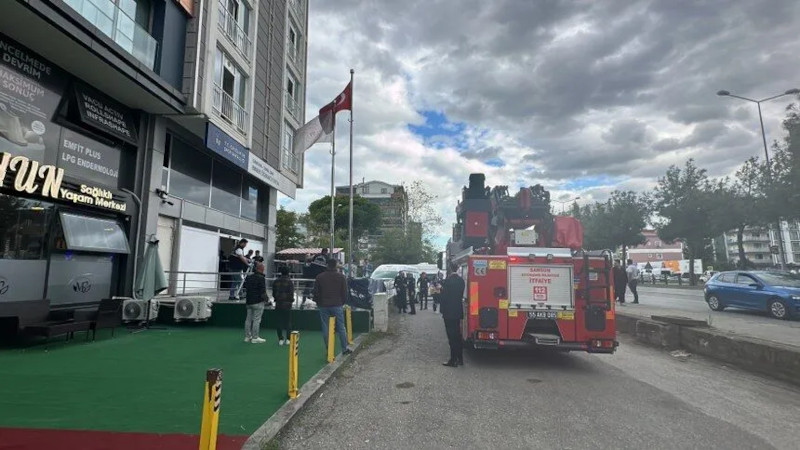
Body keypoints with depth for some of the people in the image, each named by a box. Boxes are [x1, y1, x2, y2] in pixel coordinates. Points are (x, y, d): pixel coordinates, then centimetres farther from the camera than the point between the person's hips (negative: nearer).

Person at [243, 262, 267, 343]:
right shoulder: (261, 278, -13)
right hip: (258, 302, -7)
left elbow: (245, 286, 21)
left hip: (249, 301, 8)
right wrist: (265, 299, -5)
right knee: (257, 320, -3)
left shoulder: (249, 277, 11)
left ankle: (247, 336, 20)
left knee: (248, 319, 14)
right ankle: (255, 338, -1)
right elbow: (263, 291, -17)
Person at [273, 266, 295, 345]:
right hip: (287, 304, -2)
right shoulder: (290, 282, -10)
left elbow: (273, 293, 7)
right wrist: (291, 300, 10)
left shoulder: (276, 282, 1)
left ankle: (280, 339, 8)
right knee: (288, 322, 6)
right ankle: (288, 339, 7)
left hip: (278, 304, 2)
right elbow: (291, 294, -9)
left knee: (279, 322, 8)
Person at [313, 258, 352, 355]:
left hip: (323, 306, 1)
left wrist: (318, 303, 18)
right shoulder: (341, 277, -1)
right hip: (337, 306, -1)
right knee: (341, 328, 6)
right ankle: (344, 349, 12)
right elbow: (344, 292, 2)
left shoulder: (319, 277, 2)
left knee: (325, 328, 7)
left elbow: (316, 292, 5)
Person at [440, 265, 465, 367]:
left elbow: (444, 297, -15)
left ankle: (453, 360, 4)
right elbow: (461, 295, 11)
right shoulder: (461, 280, 3)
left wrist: (443, 311, -4)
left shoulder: (448, 281, -17)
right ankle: (460, 359, 22)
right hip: (458, 312, 7)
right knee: (457, 336, 15)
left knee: (452, 337, -1)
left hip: (449, 313, -7)